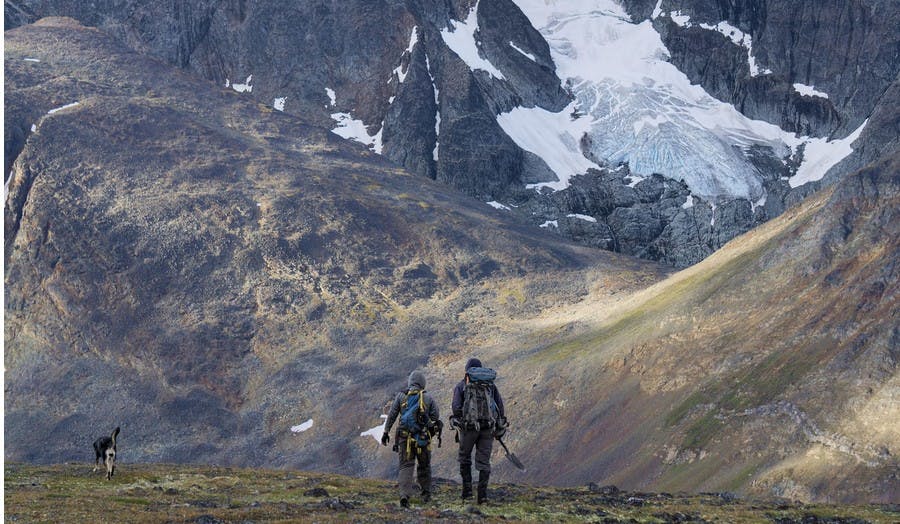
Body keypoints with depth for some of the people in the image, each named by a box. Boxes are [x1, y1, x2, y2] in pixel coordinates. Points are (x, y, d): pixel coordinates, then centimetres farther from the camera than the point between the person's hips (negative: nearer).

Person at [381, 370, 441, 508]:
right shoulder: (428, 398, 0)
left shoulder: (401, 396, 2)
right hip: (423, 438, 0)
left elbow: (391, 415, 3)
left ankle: (405, 495, -19)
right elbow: (436, 419, 2)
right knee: (424, 465, 18)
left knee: (406, 466, -1)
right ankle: (426, 493, 27)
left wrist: (386, 432, 10)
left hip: (404, 438, 0)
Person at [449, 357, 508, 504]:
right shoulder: (491, 384, 14)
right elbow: (500, 406, 7)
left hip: (469, 426, -2)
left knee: (465, 458, 17)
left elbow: (456, 407, -5)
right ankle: (482, 494, -1)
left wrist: (458, 428, 4)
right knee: (484, 462, 7)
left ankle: (467, 489, 8)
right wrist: (500, 428, 12)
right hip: (488, 427, 2)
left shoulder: (461, 385, 6)